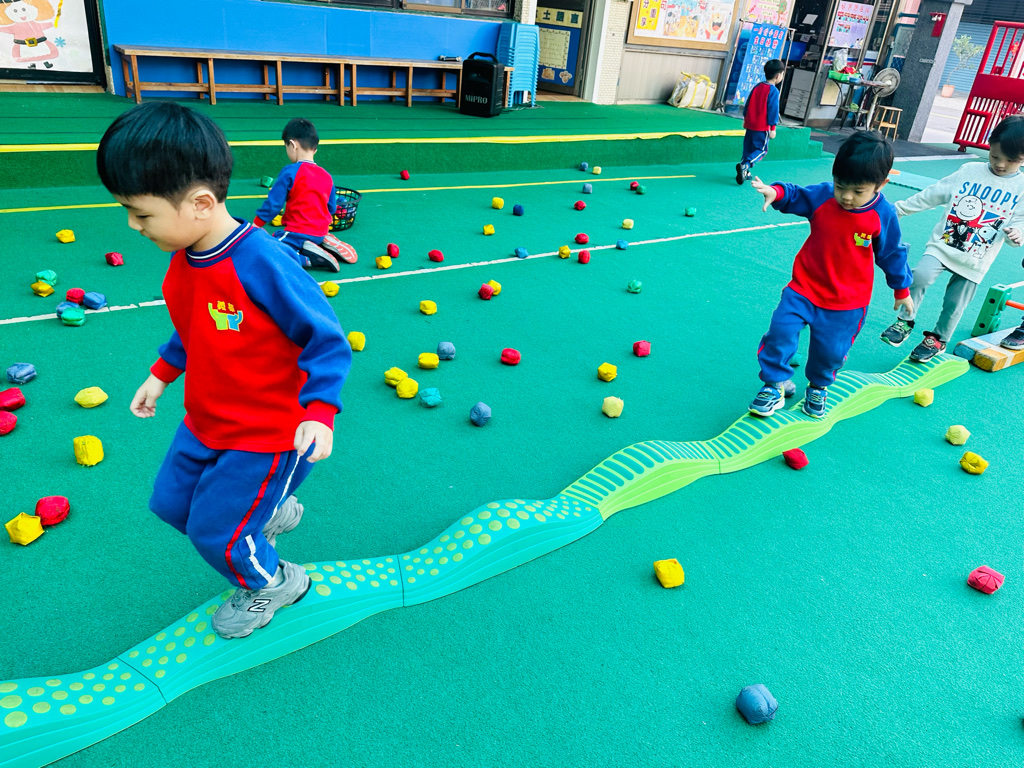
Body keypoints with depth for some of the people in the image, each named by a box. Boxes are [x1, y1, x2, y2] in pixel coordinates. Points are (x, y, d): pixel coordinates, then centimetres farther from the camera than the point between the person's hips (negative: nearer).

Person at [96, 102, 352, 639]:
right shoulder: (183, 259, -4)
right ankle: (270, 512, 42)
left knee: (213, 531, 2)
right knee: (170, 503, 19)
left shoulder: (262, 264, -31)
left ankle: (273, 583, 34)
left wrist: (319, 411, -33)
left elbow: (326, 340, -25)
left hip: (268, 434, -8)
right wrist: (161, 374, 19)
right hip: (205, 423, 8)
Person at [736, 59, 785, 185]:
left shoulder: (757, 86, 8)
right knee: (761, 150, 1)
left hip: (750, 124, 7)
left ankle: (744, 171, 13)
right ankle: (745, 165, -22)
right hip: (762, 127, -6)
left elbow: (747, 104, 14)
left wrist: (745, 119, 25)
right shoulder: (773, 91, -12)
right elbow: (773, 111, -12)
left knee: (748, 148, 15)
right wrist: (773, 128, -8)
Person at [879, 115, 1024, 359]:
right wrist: (899, 208, 6)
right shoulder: (969, 171, 1)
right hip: (942, 244, 1)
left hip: (975, 260, 0)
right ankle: (905, 321, -3)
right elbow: (933, 194, 6)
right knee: (920, 275, -24)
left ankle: (937, 339, 32)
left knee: (954, 304, 5)